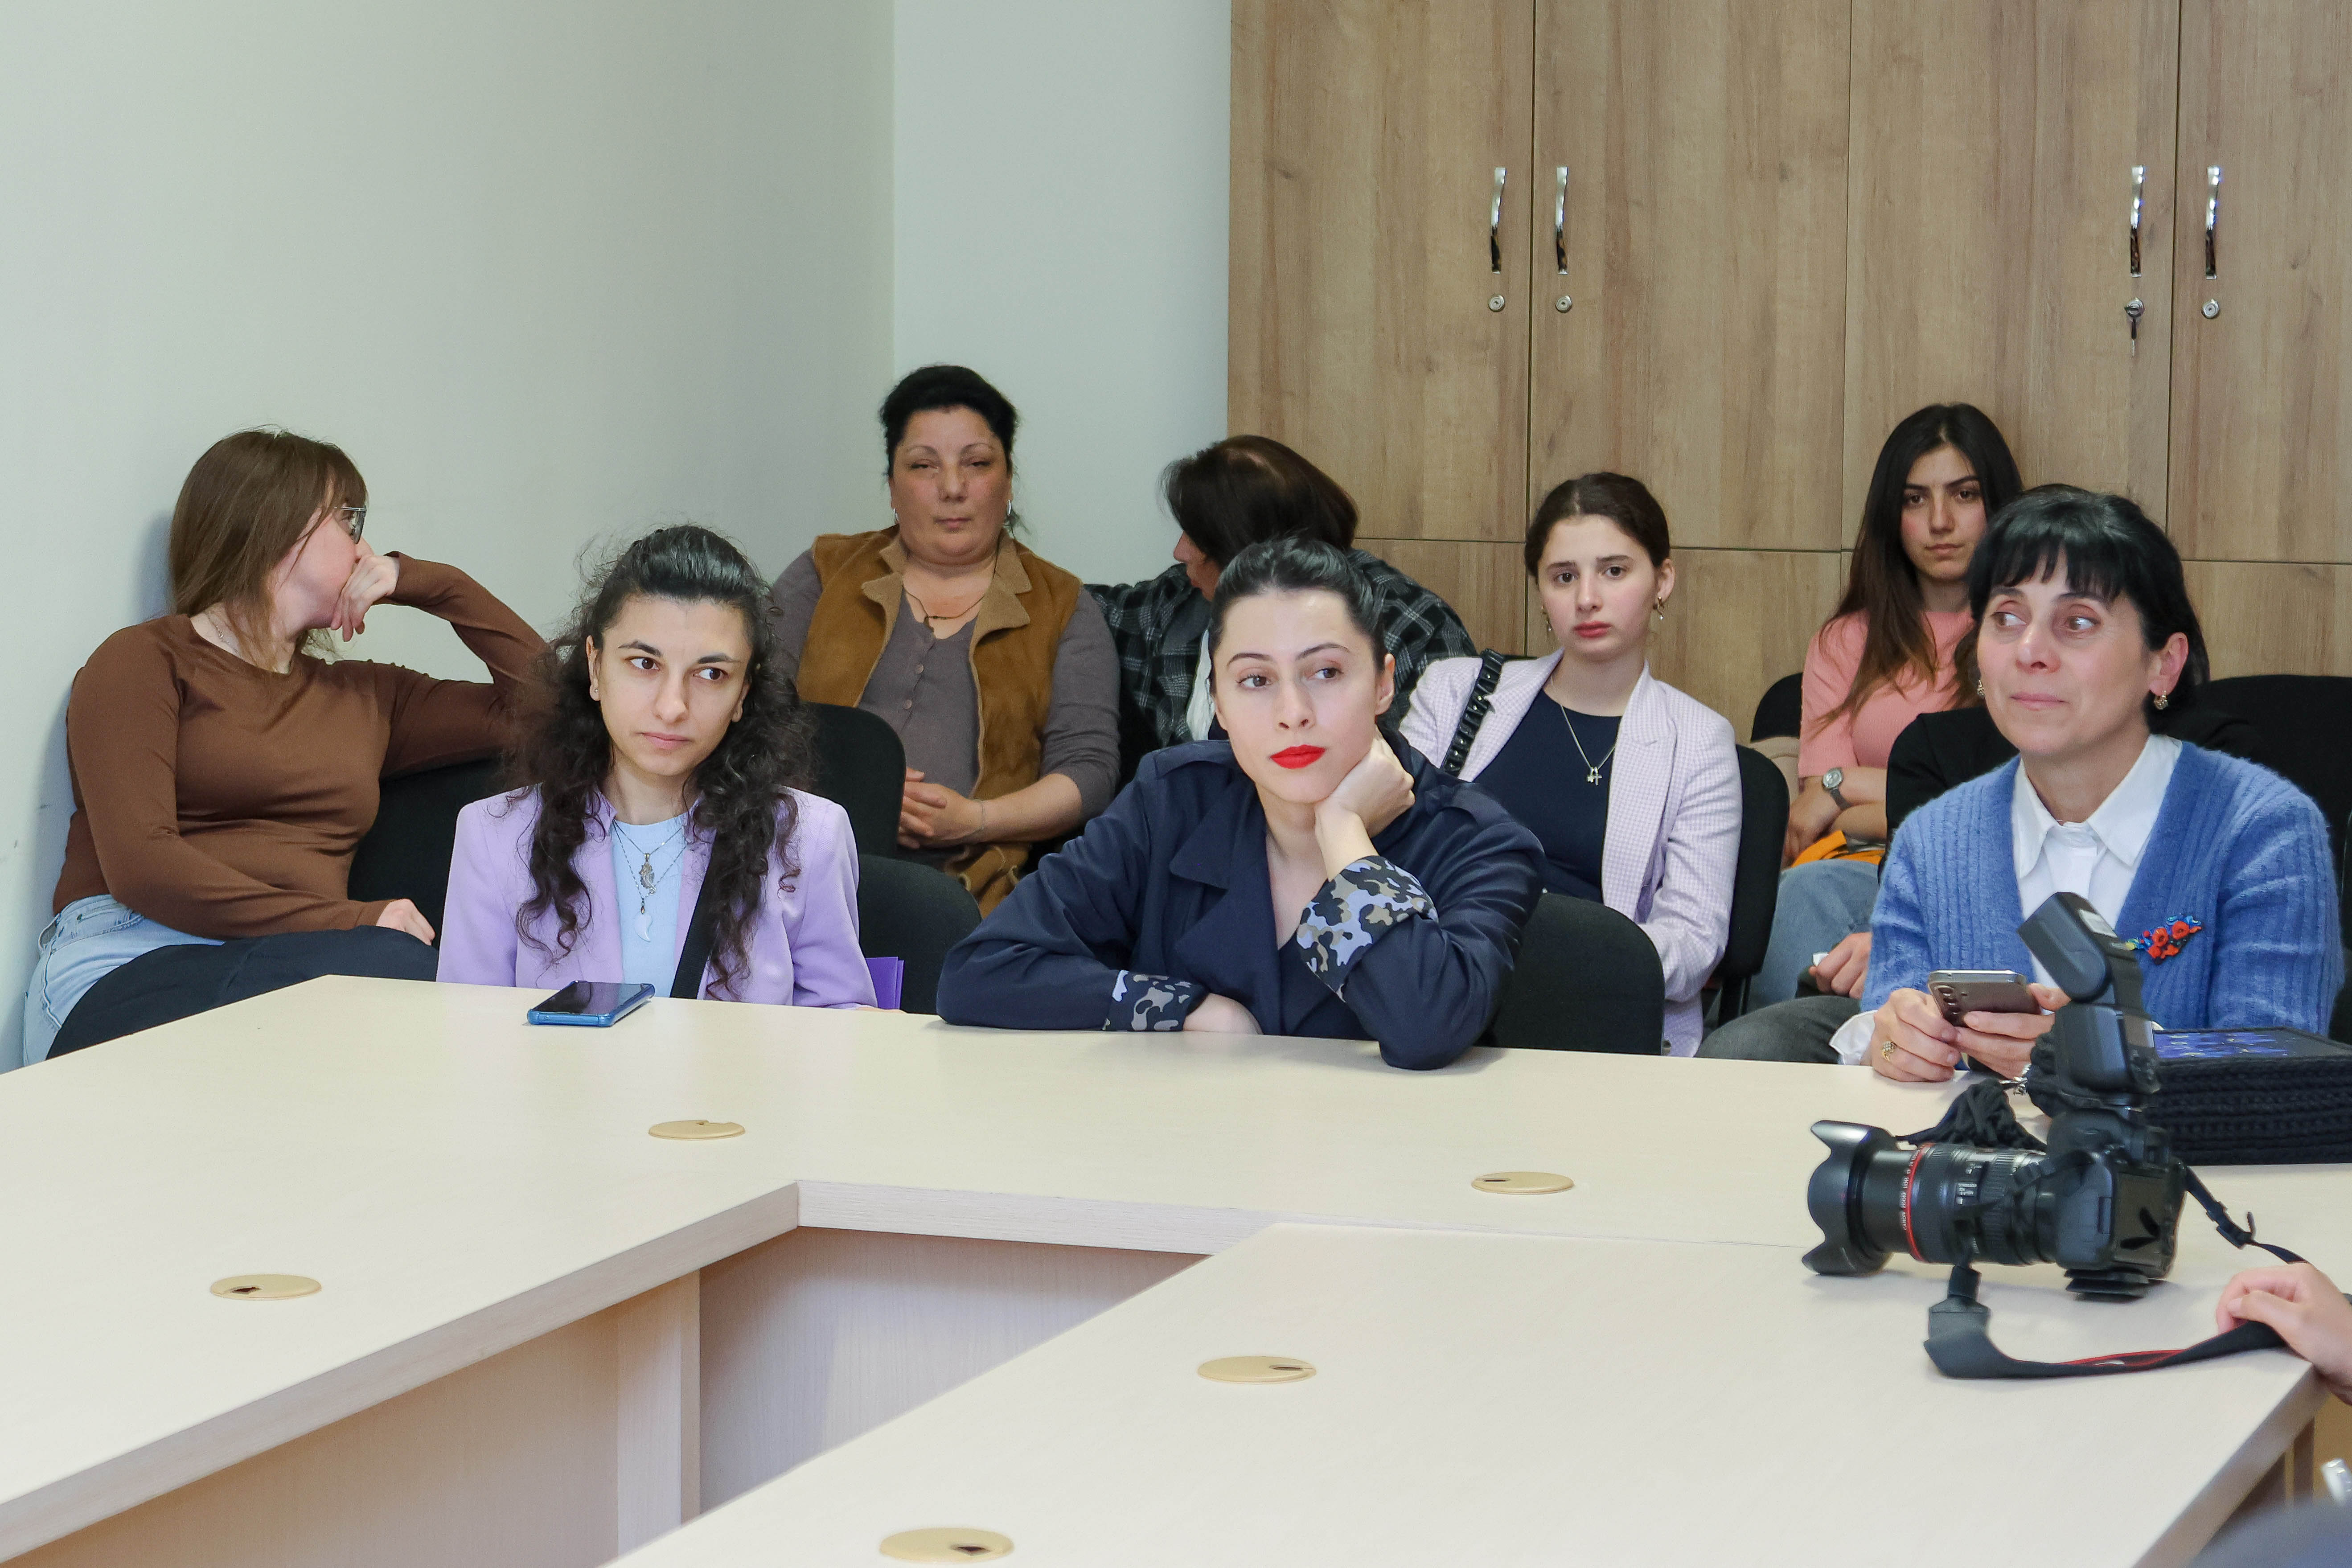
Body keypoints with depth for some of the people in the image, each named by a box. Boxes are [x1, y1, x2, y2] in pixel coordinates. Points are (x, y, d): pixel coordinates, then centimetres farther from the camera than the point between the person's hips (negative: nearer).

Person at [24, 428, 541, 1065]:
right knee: (397, 964, -35)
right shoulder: (144, 661, 10)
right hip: (133, 969, -5)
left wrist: (422, 582, 24)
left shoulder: (364, 695, 29)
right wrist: (347, 922, -14)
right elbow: (140, 866, -6)